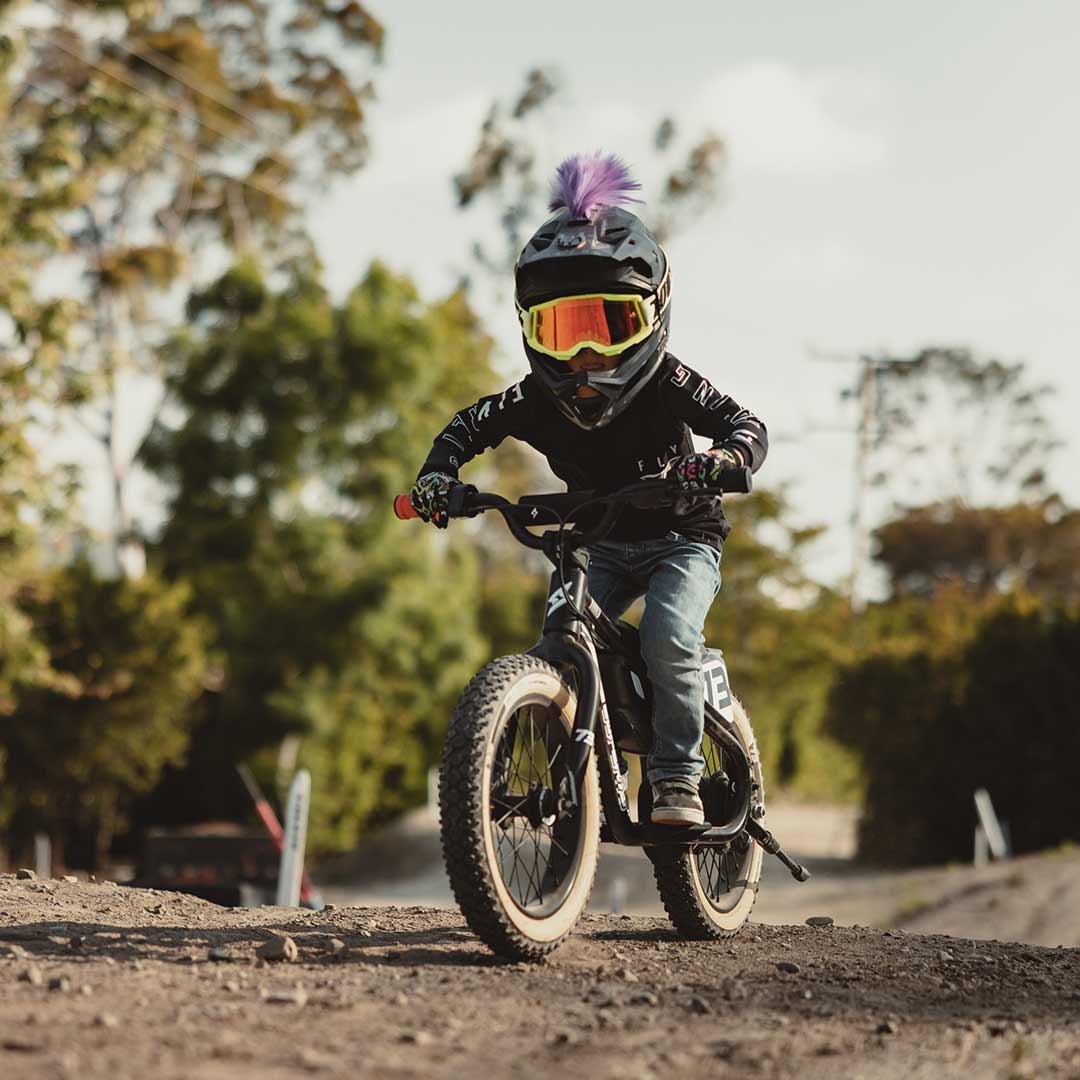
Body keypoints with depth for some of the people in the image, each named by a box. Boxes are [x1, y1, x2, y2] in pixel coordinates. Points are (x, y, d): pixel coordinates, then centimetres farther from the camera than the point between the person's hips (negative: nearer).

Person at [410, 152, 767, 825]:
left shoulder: (666, 384, -20)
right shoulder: (540, 398, -11)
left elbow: (749, 427, -23)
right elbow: (468, 427, 2)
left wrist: (722, 460, -46)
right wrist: (440, 474, -18)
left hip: (681, 537, -4)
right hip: (602, 546, 4)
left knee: (668, 638, -28)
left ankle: (678, 777, -19)